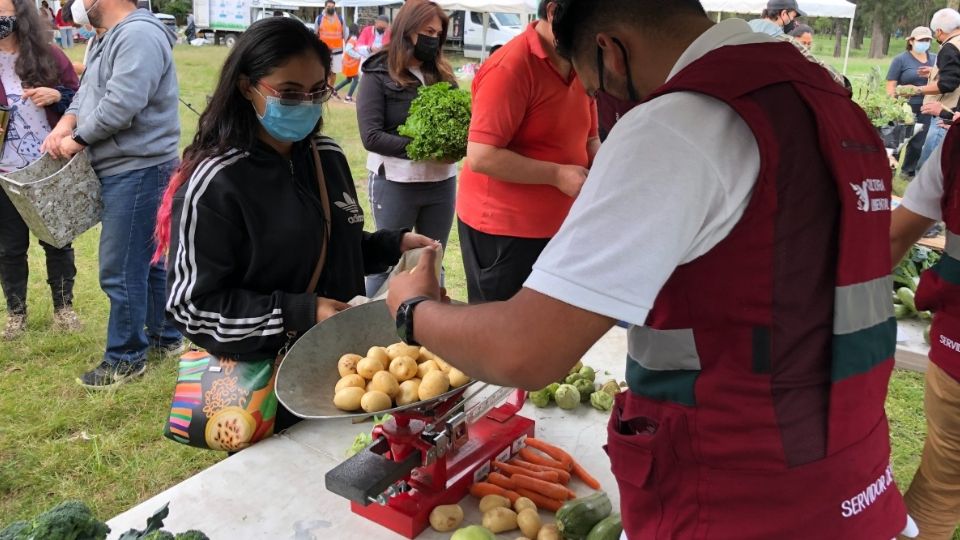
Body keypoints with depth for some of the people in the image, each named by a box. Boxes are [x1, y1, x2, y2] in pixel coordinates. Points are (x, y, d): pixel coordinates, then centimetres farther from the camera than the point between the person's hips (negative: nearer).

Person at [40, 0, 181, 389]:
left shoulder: (139, 35, -17)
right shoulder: (111, 39, 17)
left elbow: (120, 106, -26)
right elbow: (88, 92, 18)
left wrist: (77, 140, -13)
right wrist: (65, 123, -2)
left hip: (137, 172, -10)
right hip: (127, 170, 10)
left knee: (121, 269, -4)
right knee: (149, 259, 18)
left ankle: (126, 358, 9)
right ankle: (165, 337, 30)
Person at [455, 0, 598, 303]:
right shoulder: (511, 67, -19)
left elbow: (588, 138, 19)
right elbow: (480, 156, -24)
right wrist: (557, 174, -23)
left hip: (557, 226, 8)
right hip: (502, 229, -8)